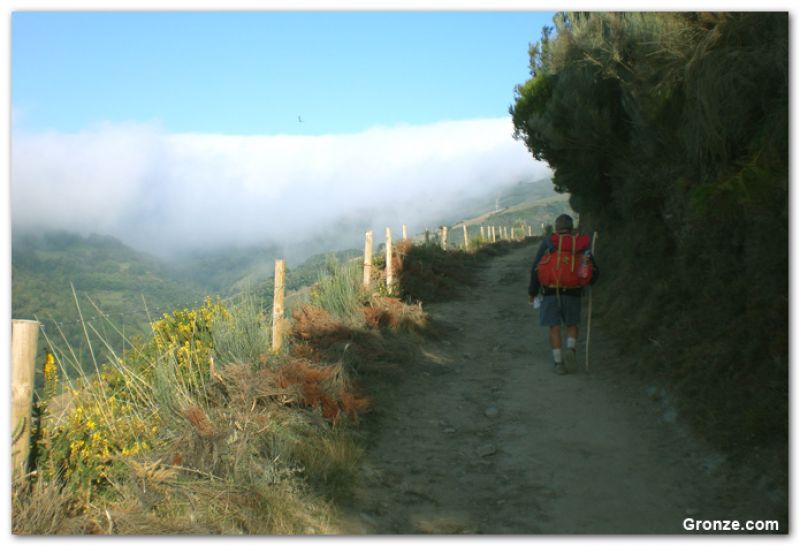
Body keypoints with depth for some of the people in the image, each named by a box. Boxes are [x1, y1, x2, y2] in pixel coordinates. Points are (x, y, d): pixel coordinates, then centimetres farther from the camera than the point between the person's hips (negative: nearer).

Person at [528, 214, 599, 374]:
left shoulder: (547, 243, -2)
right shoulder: (580, 245, 2)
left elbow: (536, 269, -7)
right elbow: (594, 271, 2)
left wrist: (532, 292, 4)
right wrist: (588, 281, 25)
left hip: (550, 293, -1)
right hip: (572, 293, 1)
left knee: (555, 328, 7)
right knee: (572, 325, 19)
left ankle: (558, 363, 3)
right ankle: (570, 349, -6)